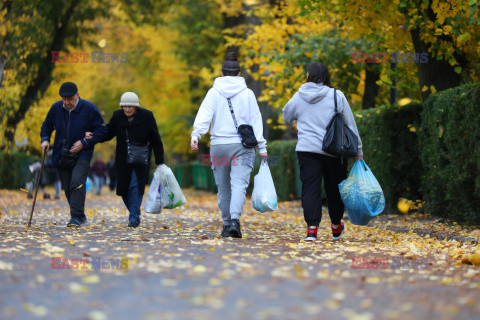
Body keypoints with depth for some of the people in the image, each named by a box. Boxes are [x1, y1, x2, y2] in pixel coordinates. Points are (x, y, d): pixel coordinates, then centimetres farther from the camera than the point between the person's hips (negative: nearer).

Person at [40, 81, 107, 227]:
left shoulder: (89, 109, -9)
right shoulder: (56, 108, 1)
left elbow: (102, 130, -6)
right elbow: (46, 126, 16)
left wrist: (84, 143, -15)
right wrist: (45, 139, -4)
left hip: (82, 154, -4)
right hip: (61, 156, 4)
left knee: (77, 183, -22)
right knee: (67, 188, 8)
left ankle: (76, 217, -22)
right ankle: (81, 215, 24)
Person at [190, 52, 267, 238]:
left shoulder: (214, 92, 4)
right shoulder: (247, 93, 4)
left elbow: (204, 115, -10)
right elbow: (255, 120, 4)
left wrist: (195, 135, -19)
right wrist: (261, 146, 5)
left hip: (219, 146, 1)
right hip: (242, 146, -1)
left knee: (223, 188, 12)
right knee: (239, 185, -9)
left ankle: (227, 224, 18)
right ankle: (235, 220, -29)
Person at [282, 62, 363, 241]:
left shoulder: (298, 98, 3)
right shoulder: (337, 96, -1)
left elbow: (286, 118, 20)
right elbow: (350, 124, 2)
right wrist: (358, 148, 9)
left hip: (307, 149, 0)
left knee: (310, 188, -1)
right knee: (334, 187, 14)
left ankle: (312, 227, -15)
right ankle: (336, 227, 29)